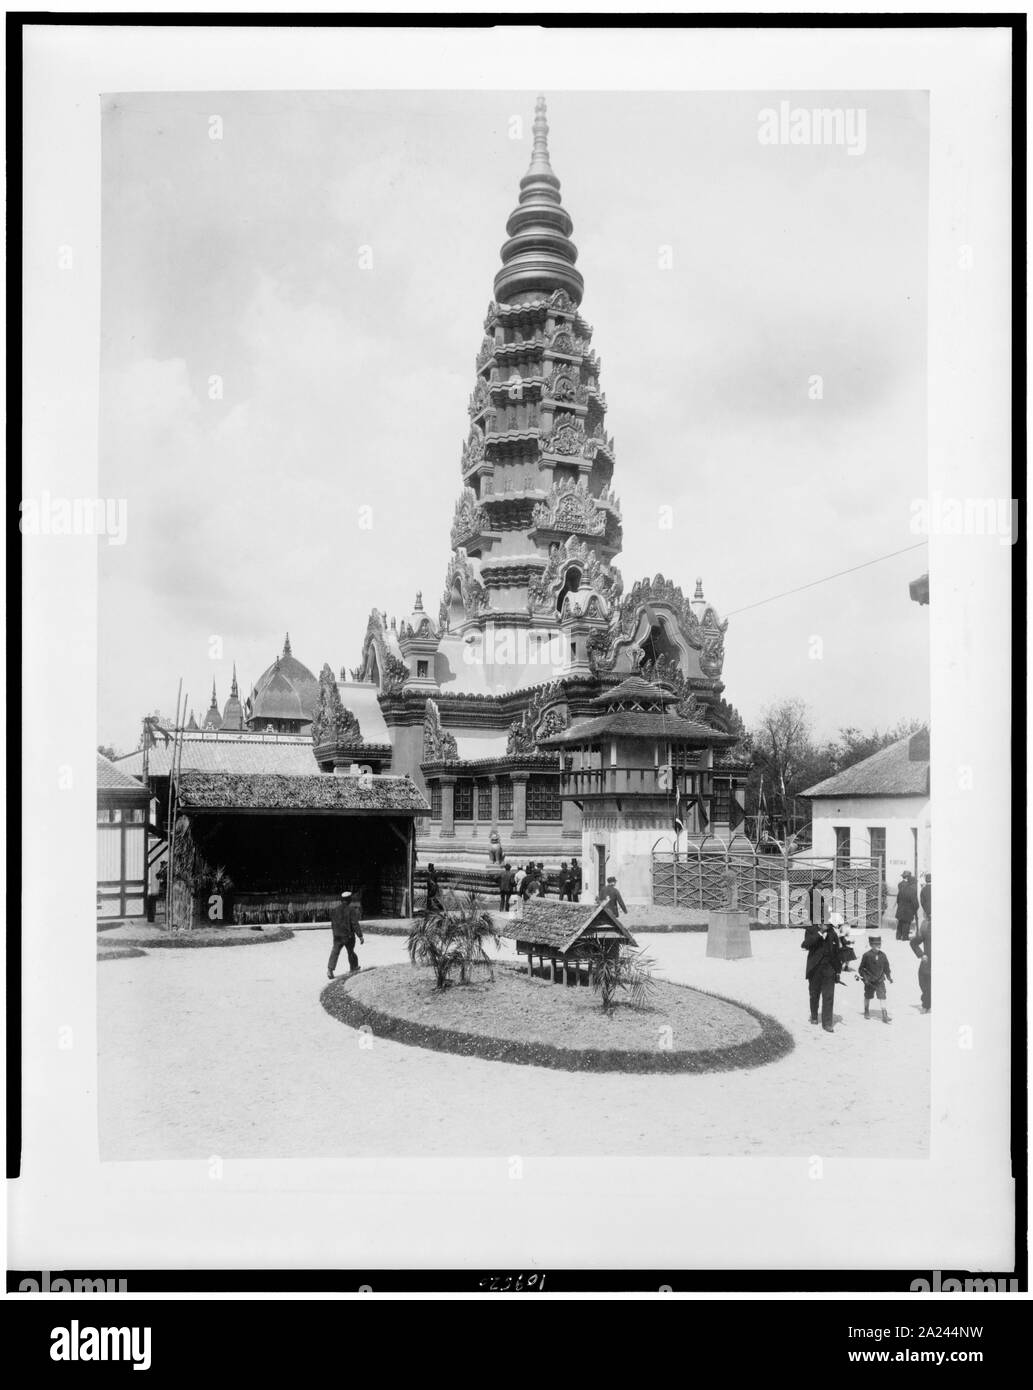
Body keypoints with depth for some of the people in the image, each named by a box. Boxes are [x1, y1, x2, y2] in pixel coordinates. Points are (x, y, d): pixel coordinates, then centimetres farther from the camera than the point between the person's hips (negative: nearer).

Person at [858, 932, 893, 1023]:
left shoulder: (883, 955, -3)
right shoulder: (867, 955, -12)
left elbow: (886, 968, 8)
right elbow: (861, 968, -5)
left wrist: (889, 977, 5)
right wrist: (864, 978, -10)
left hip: (880, 980, 2)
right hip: (869, 981, -1)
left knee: (882, 997, -8)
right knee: (868, 997, 14)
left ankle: (885, 1015, -5)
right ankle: (866, 1012, 36)